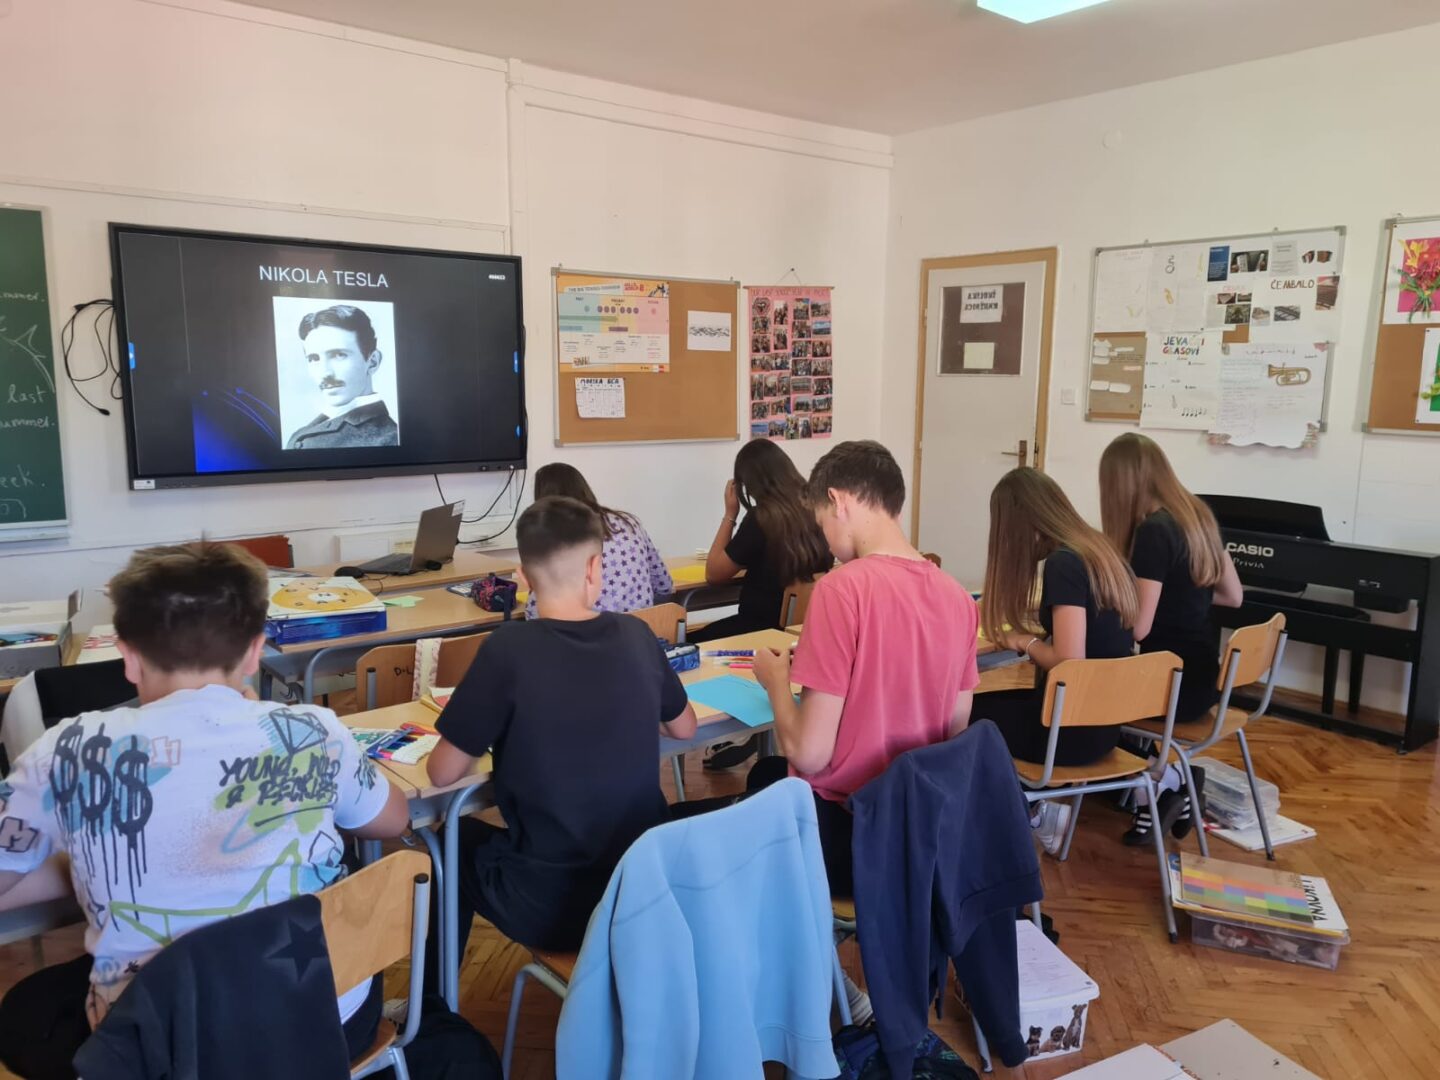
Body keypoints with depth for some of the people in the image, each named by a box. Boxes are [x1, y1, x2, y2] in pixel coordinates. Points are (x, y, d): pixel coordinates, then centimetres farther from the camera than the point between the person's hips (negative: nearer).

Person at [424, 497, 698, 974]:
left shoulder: (509, 648, -19)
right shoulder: (637, 635, -6)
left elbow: (442, 772, -10)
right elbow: (684, 727, 11)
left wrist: (491, 736, 9)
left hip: (551, 904, -4)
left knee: (460, 837, 25)